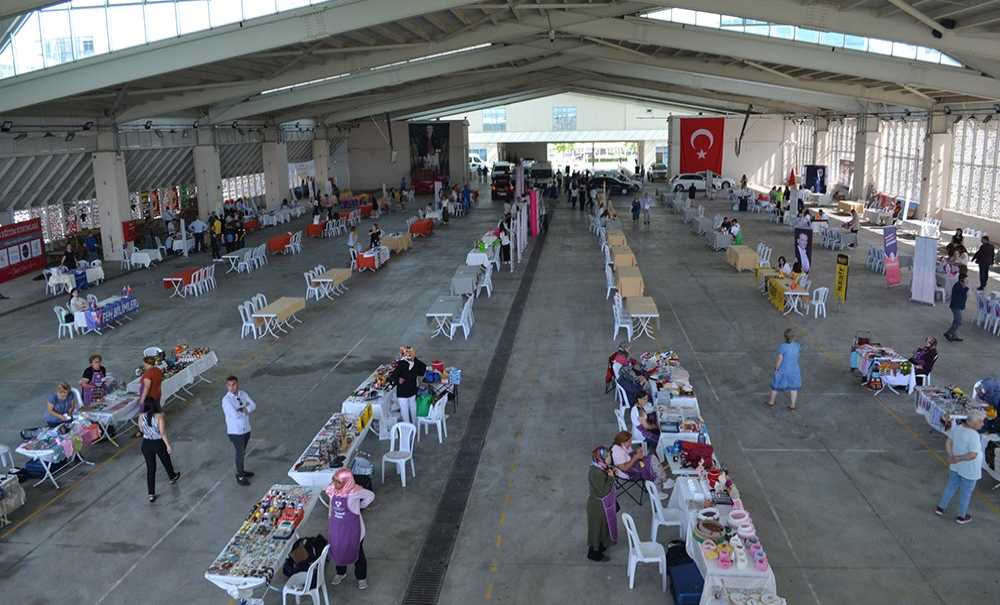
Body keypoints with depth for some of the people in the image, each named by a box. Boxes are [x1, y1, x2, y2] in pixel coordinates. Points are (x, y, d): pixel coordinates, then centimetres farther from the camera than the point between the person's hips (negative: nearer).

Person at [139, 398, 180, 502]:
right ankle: (172, 477, 53)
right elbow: (163, 433, -23)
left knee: (150, 468, 10)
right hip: (159, 443, -3)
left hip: (146, 443, 3)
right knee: (166, 461, 25)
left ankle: (151, 494, 10)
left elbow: (141, 430, 7)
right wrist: (168, 446, -15)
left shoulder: (141, 416, -9)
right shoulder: (159, 417, -22)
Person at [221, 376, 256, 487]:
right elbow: (235, 415, -30)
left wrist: (242, 409, -23)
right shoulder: (226, 400, -23)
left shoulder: (243, 394, -3)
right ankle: (240, 476, 26)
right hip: (235, 432, -6)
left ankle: (241, 471, 43)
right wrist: (246, 409, -14)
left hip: (246, 429, 6)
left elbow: (253, 406, -9)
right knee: (240, 453, 7)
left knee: (243, 452, 22)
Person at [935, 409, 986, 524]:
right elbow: (973, 455, -31)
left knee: (951, 486, 25)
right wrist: (958, 459, -20)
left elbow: (948, 443, -1)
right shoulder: (973, 435, -30)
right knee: (966, 492, 14)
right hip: (969, 469, -6)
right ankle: (961, 517, 30)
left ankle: (940, 508, 37)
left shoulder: (956, 428, -7)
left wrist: (951, 457, -10)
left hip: (955, 466, 6)